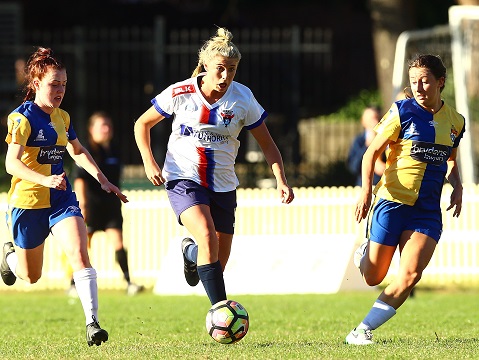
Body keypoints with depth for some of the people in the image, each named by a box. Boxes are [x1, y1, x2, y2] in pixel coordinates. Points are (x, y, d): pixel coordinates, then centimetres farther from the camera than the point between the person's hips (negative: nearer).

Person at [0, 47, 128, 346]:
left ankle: (92, 323, -24)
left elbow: (78, 151, 24)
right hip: (28, 201, -4)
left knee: (79, 254, -20)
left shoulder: (62, 117, 6)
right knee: (31, 276, 12)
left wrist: (103, 180, 15)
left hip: (61, 198, 4)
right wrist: (44, 179, -40)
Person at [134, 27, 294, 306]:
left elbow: (267, 145, 3)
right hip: (183, 179, -3)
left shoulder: (243, 99, -6)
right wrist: (149, 163, -8)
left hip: (223, 186, 3)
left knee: (220, 261, 5)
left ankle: (191, 252, 42)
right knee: (207, 236, -29)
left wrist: (281, 179, -12)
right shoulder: (180, 94, -10)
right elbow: (142, 124, 5)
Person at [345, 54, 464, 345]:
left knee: (410, 275, -17)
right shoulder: (403, 111, -4)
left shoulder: (455, 121, 9)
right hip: (392, 202, -3)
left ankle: (363, 330, -6)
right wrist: (366, 191, -16)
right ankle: (364, 253, 41)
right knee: (373, 278, 3)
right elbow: (372, 152, -2)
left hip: (428, 211, 3)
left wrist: (457, 188, 6)